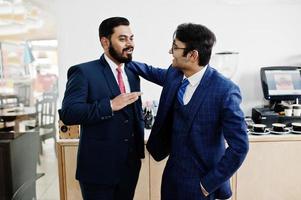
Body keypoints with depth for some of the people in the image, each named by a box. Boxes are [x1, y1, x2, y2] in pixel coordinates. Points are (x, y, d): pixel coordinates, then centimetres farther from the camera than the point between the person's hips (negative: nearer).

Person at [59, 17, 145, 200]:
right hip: (98, 166, -6)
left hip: (130, 165, 6)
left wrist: (140, 147, 9)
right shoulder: (83, 72, -11)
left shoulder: (132, 73, 9)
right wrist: (110, 105, -27)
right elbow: (68, 113, -20)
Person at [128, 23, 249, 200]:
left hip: (199, 181, -6)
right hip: (172, 171, 6)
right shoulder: (174, 74, -4)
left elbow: (239, 147, -20)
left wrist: (209, 183, -16)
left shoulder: (225, 90, -23)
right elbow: (153, 72, 20)